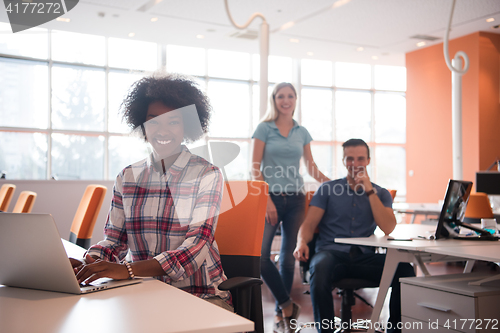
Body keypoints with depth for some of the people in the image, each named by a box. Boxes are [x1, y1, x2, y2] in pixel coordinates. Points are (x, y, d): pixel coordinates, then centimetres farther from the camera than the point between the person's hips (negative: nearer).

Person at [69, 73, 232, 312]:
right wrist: (88, 263, -16)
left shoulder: (207, 175, -5)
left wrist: (128, 270, -31)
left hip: (200, 294, -3)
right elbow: (114, 239, 8)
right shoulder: (127, 178, 8)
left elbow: (196, 248, -17)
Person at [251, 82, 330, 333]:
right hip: (271, 197, -3)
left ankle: (282, 313, 19)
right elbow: (255, 168, -4)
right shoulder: (264, 128, 1)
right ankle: (287, 305, 1)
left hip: (295, 199, 3)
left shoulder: (302, 132, 11)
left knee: (289, 255, 8)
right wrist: (266, 200, -13)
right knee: (260, 254, -15)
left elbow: (311, 168, 12)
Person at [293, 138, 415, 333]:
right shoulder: (328, 189, 13)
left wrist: (369, 191, -4)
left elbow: (388, 228, -2)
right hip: (332, 253, -1)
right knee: (320, 267, -37)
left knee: (405, 270, -25)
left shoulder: (381, 194, 16)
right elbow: (309, 224, 6)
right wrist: (302, 242, -18)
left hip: (365, 257, 2)